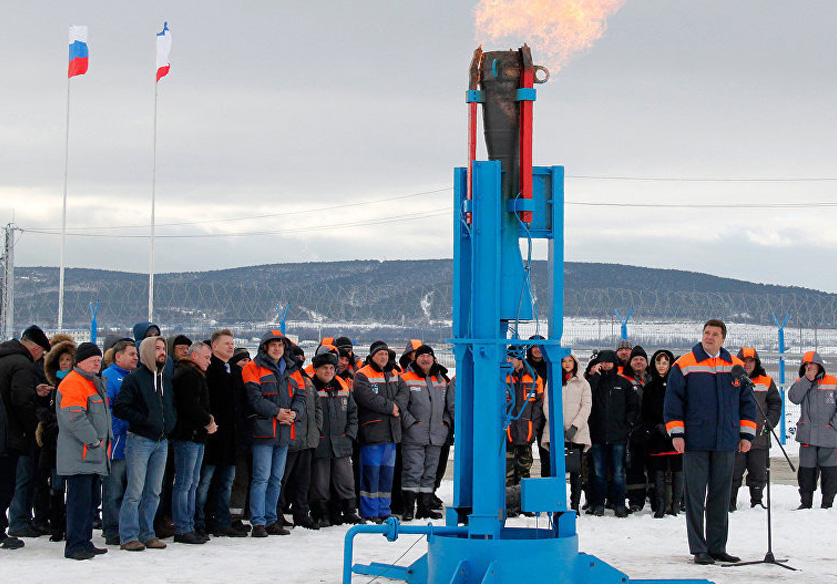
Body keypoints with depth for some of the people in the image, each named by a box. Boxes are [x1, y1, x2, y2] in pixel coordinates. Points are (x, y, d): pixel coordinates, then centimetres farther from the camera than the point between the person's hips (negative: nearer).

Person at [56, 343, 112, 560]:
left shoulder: (97, 383, 21)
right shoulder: (72, 384, -12)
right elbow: (74, 418, -21)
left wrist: (105, 440, 19)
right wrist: (93, 441, -19)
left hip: (94, 455, 10)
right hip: (79, 457, -10)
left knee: (91, 499, 12)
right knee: (80, 499, -10)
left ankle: (85, 542, 19)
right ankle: (75, 545, -7)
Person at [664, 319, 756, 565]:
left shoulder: (736, 367, 10)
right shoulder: (684, 366, 0)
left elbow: (747, 403, 15)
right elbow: (673, 401, 0)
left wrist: (746, 434, 9)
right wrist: (676, 433, -7)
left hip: (726, 443, 3)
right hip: (695, 442, -3)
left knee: (721, 496, 8)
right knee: (695, 496, -2)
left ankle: (717, 547, 15)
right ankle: (699, 549, 2)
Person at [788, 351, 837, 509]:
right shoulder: (801, 383, 11)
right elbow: (794, 398, -9)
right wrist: (807, 379, -11)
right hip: (807, 436, 2)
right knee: (806, 469, 5)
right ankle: (805, 502, 14)